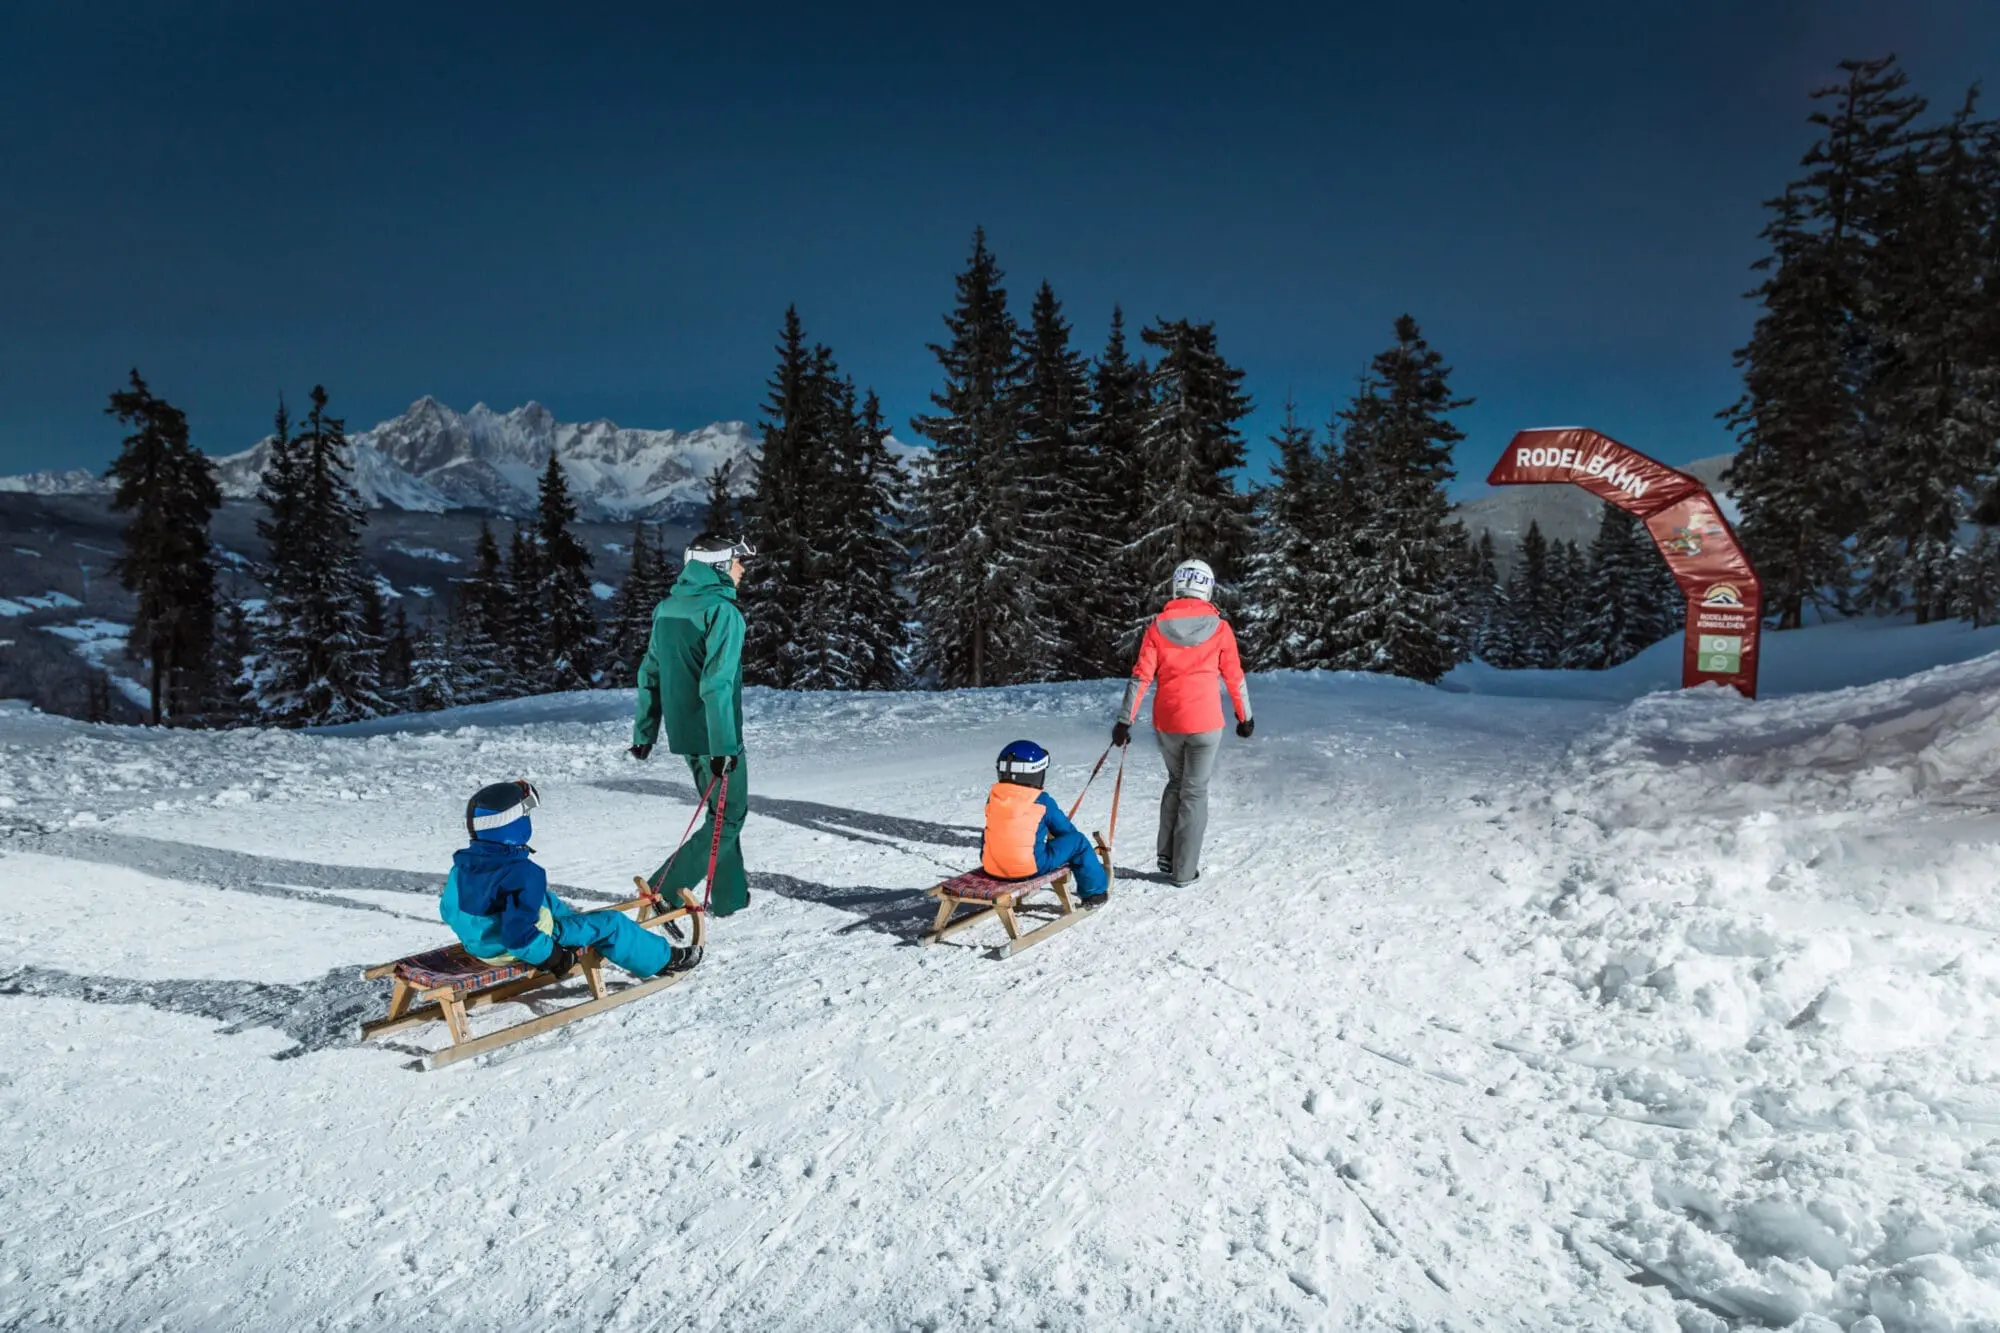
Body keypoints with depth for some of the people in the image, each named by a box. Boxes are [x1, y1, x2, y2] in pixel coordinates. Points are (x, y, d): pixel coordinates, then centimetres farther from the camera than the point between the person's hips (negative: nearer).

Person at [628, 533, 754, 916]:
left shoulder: (667, 608, 9)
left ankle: (730, 895, 28)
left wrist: (644, 732, 19)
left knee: (722, 811, 21)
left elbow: (649, 675, 13)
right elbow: (716, 685, -24)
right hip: (713, 737, -8)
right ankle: (663, 891, -3)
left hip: (682, 733, 8)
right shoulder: (722, 611, -17)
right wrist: (724, 746, -23)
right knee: (729, 818, 5)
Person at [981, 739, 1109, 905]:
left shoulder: (993, 795, 4)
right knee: (1078, 842, 9)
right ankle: (1095, 891, 25)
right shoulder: (1042, 801, -7)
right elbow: (1065, 829, 9)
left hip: (991, 867, 5)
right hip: (1031, 867, -5)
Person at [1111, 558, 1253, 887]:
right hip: (1205, 723, -2)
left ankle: (1167, 856, 21)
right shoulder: (1219, 628, -4)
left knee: (1176, 782, 23)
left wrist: (1124, 721, -3)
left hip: (1166, 722, 2)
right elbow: (1234, 677, 3)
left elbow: (1141, 676, -5)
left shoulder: (1158, 626, -1)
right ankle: (1184, 869, 10)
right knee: (1195, 791, 7)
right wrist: (1245, 716, 16)